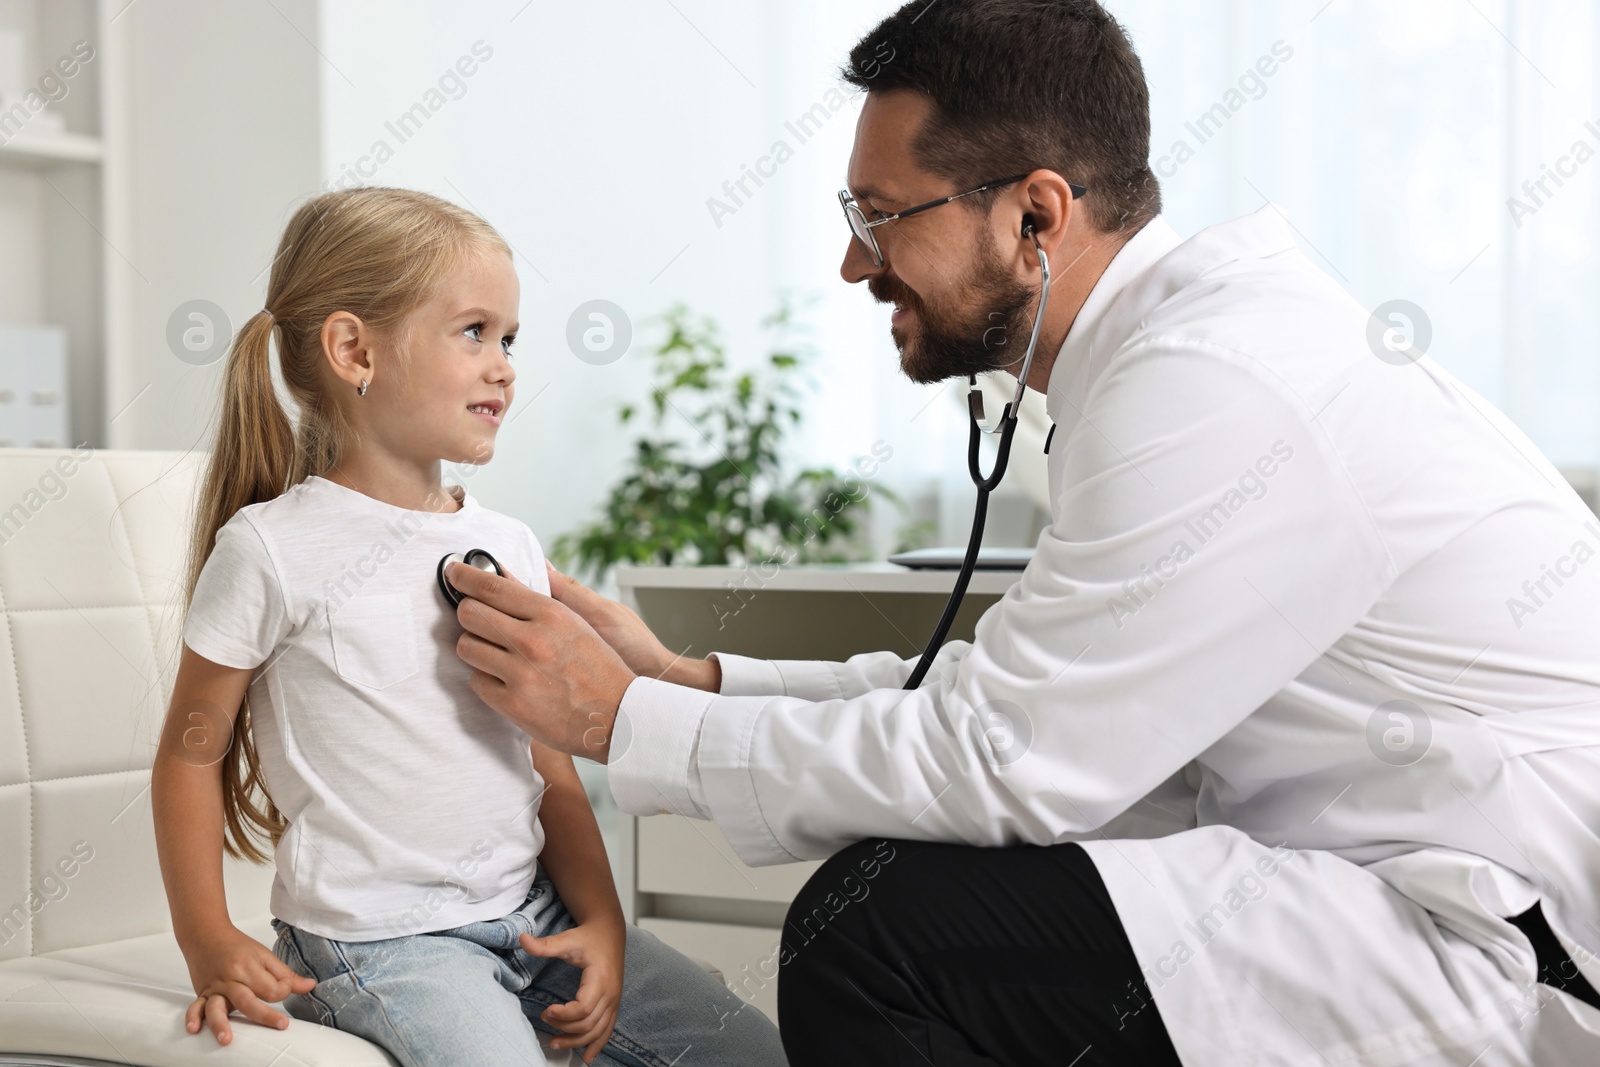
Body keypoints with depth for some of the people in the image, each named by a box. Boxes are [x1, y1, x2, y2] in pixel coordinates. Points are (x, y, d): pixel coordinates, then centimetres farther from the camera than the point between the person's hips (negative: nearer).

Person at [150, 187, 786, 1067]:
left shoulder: (508, 546, 7)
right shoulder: (271, 549, -8)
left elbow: (548, 760, 9)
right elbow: (192, 752, -2)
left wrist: (601, 918, -1)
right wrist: (208, 943, -9)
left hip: (532, 909, 5)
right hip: (375, 933, -5)